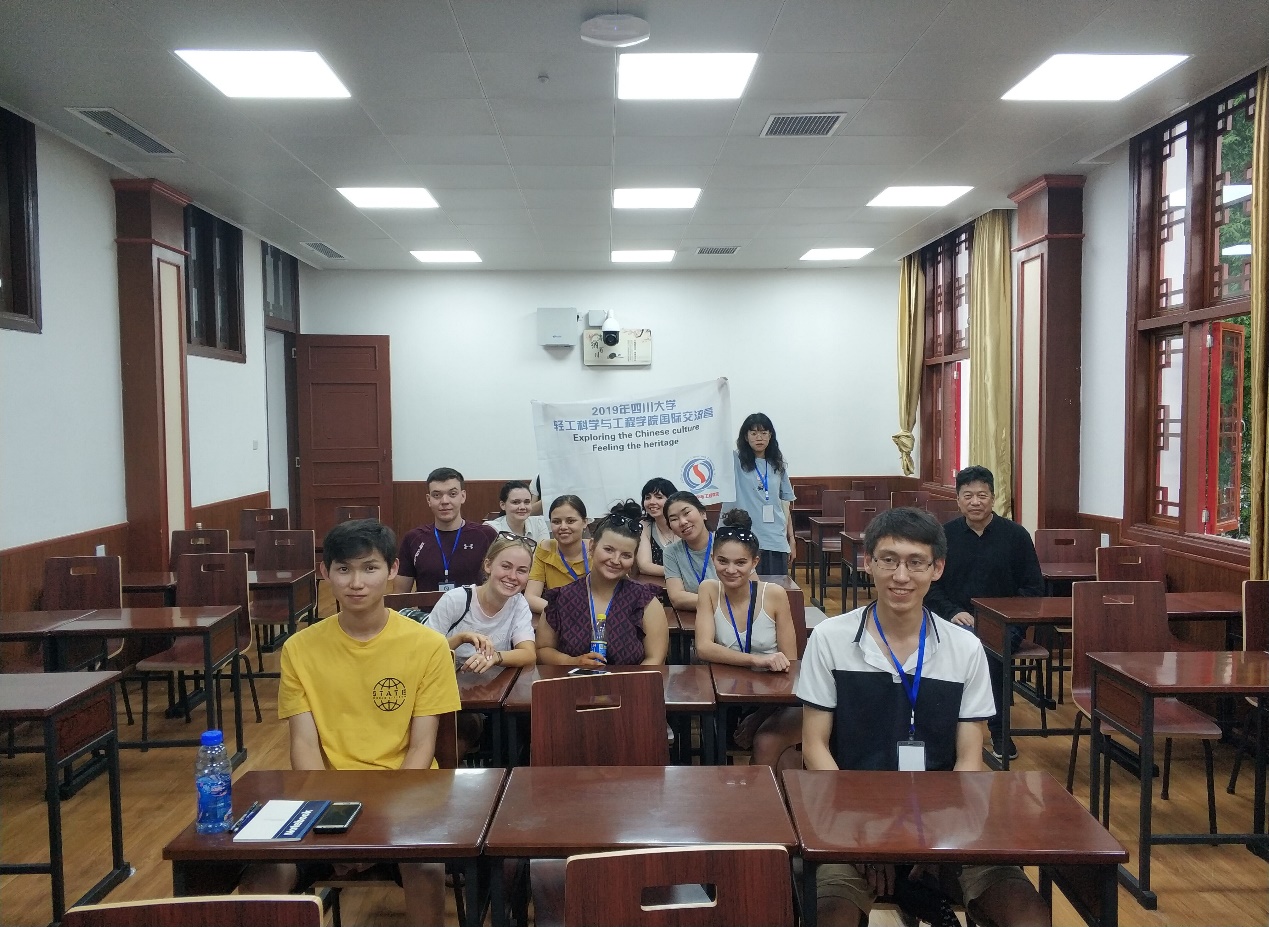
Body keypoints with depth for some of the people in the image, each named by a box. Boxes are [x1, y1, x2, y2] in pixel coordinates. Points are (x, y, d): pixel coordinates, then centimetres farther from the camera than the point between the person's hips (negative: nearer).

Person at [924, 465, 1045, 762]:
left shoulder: (1016, 535, 4)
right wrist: (953, 612, -11)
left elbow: (1034, 587, 7)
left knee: (991, 650, -33)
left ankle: (999, 729, -13)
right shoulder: (944, 535, 7)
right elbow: (930, 586, 7)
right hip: (956, 621, 1)